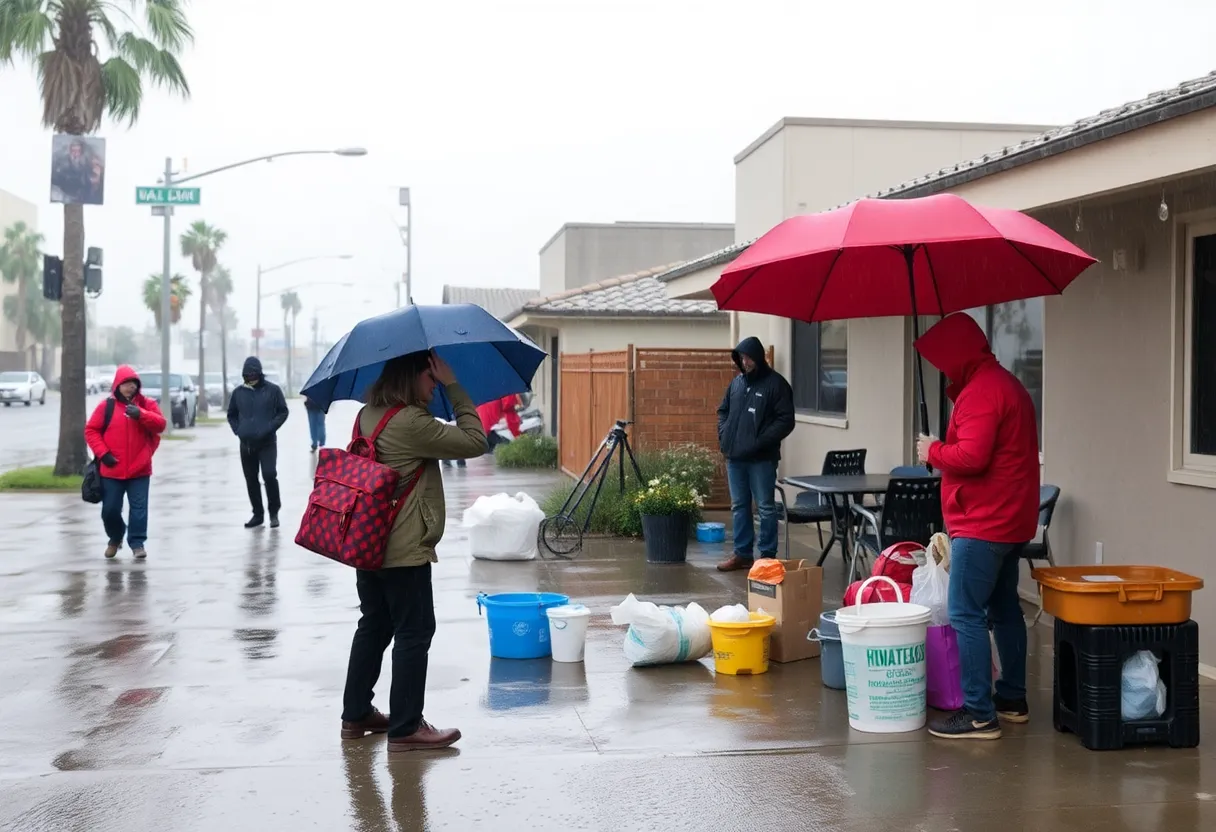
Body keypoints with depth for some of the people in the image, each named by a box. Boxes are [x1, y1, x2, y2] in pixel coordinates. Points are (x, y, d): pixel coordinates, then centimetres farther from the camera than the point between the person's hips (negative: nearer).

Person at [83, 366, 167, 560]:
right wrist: (102, 453, -10)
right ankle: (115, 539, 31)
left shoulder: (146, 404, 3)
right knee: (110, 509, 7)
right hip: (112, 470, 0)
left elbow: (160, 425, -9)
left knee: (138, 508, -2)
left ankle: (137, 543, 7)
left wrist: (141, 414, -25)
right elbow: (91, 430, 2)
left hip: (139, 469, 0)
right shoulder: (106, 406, 1)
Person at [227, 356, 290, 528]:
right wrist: (238, 430, 0)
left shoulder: (272, 390, -3)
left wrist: (270, 428, -11)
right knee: (251, 480, 7)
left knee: (269, 475, -14)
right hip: (246, 443, 4)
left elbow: (283, 411, 0)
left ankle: (274, 512, 3)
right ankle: (258, 514, 19)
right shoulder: (238, 392, 5)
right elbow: (231, 415, 16)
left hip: (267, 442, -4)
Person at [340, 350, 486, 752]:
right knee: (414, 633, 0)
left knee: (374, 625, 18)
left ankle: (356, 715, 26)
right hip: (405, 550, -9)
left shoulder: (368, 415, 8)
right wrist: (454, 386, -12)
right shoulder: (411, 422, -20)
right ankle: (406, 728, 5)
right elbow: (475, 442, -16)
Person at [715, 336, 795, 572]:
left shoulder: (776, 383, -6)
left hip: (762, 458, -6)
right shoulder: (737, 382, 12)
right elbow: (723, 410, 24)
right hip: (734, 456, 6)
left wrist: (762, 441, -16)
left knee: (765, 507, 0)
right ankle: (742, 554, 19)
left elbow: (786, 420, -10)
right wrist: (724, 435, 7)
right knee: (739, 506, 11)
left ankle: (768, 556, 6)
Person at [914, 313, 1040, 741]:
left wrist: (933, 452, -9)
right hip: (1010, 519, 11)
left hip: (983, 523, -11)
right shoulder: (1007, 384, 17)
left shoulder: (981, 391, -17)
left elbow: (971, 456, -25)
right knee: (1004, 608, 17)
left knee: (965, 614, -9)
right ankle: (1012, 698, 26)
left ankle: (979, 714, -8)